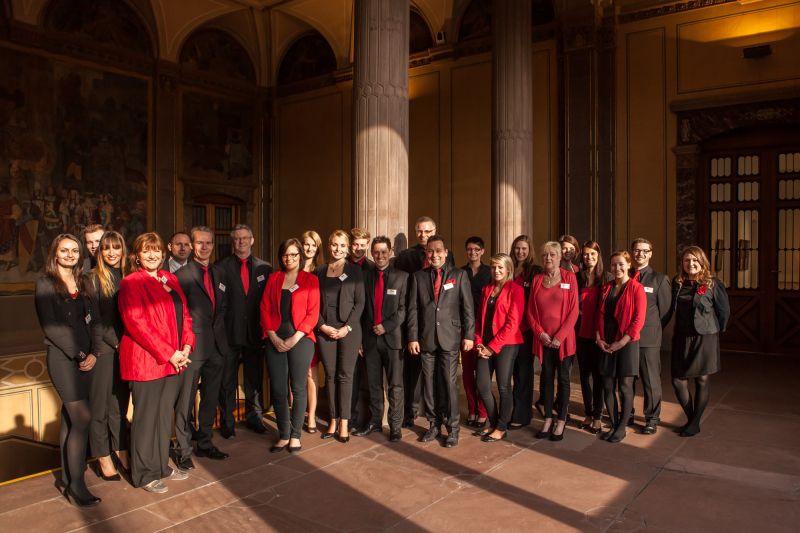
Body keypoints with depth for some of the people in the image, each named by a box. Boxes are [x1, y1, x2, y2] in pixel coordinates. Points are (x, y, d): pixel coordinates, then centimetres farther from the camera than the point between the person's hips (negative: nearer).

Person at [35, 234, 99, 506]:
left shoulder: (81, 284, 13)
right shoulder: (46, 284, -3)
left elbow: (90, 322, 9)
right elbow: (50, 326, -10)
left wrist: (92, 353, -4)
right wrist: (78, 353, -12)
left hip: (84, 358, 5)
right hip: (62, 357, -5)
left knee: (70, 417, 11)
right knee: (82, 417, -12)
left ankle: (67, 476, 20)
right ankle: (76, 485, -5)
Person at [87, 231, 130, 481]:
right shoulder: (94, 278, -2)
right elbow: (95, 317, -6)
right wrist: (116, 342, -10)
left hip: (125, 349, 4)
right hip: (103, 348, -3)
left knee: (120, 402, 10)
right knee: (101, 404, 3)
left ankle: (121, 451, 21)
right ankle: (103, 457, 13)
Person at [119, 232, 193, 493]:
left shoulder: (171, 279, 12)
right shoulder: (131, 283, -9)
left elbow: (184, 315, 12)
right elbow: (137, 324, -16)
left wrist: (185, 348, -2)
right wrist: (169, 353, -17)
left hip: (173, 360, 7)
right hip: (145, 360, -6)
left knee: (165, 414, 15)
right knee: (146, 416, 4)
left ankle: (161, 466, 28)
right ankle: (144, 474, 18)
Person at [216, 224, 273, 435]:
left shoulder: (265, 268, 7)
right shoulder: (222, 266, 0)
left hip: (255, 332, 2)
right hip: (230, 331, -2)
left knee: (255, 378, 12)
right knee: (227, 380, 6)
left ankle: (253, 417, 27)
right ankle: (227, 422, 19)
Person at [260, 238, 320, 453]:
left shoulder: (310, 280, 3)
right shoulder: (273, 279, 12)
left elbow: (313, 313, -3)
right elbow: (265, 309, 7)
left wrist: (294, 339, -11)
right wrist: (273, 337, -6)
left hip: (300, 339, -2)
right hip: (275, 340, 2)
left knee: (298, 388, 4)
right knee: (277, 389, 3)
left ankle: (295, 435, 17)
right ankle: (283, 435, 17)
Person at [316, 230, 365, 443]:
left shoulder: (354, 270, 2)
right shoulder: (320, 271, 9)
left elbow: (360, 302, -2)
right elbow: (315, 302, 8)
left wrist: (347, 327, -11)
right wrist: (322, 326, -5)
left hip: (349, 329, -2)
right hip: (325, 329, 3)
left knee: (345, 375, 0)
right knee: (330, 375, 6)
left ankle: (344, 422, 6)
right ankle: (333, 420, 15)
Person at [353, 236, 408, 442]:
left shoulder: (402, 277, 0)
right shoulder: (365, 276, 8)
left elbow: (404, 308, -4)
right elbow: (361, 307, 8)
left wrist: (387, 326, -14)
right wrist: (361, 336, 3)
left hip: (392, 337, -3)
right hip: (370, 338, 3)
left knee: (395, 385, 2)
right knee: (373, 384, 12)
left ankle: (395, 426, 12)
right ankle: (375, 421, 24)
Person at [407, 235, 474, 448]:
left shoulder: (459, 275, 3)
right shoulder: (418, 277, 7)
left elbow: (467, 307, 1)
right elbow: (413, 309, 5)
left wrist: (468, 335, -4)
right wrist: (412, 337, 0)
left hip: (450, 337, -2)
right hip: (425, 338, 2)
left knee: (450, 383, -2)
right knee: (428, 383, 8)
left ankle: (452, 428, 10)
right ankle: (433, 424, 22)